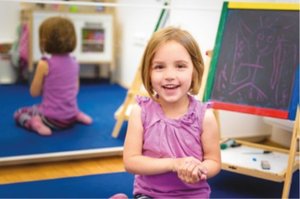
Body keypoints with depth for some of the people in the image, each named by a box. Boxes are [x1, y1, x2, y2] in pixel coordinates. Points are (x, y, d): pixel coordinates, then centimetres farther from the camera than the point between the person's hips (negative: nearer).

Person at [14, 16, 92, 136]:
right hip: (71, 117, 6)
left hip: (52, 118, -6)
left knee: (18, 114, 15)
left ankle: (35, 123, -12)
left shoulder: (44, 64, -17)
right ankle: (78, 115, 15)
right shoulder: (74, 62, 0)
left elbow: (34, 92, -7)